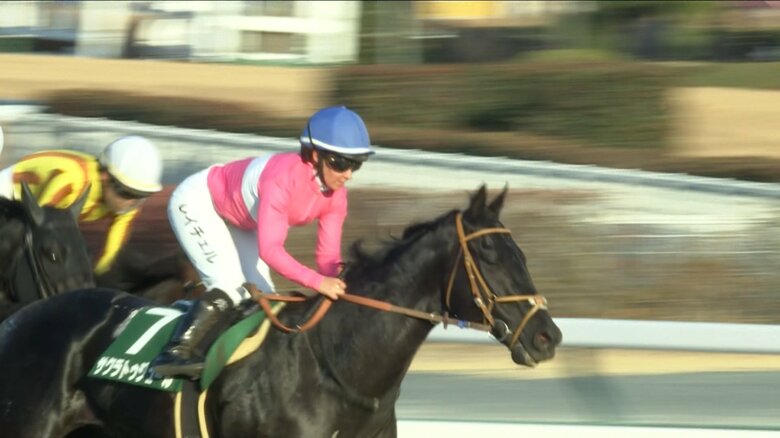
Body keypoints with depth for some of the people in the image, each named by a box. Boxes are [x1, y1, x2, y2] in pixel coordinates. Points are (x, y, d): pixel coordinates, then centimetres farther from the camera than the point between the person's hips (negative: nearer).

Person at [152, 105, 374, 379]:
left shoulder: (336, 195, -18)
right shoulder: (282, 178, -41)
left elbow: (328, 256, -14)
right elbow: (270, 249, -46)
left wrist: (336, 286, -33)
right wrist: (318, 282, -53)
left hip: (239, 222, 9)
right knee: (230, 286, -23)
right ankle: (175, 353, -20)